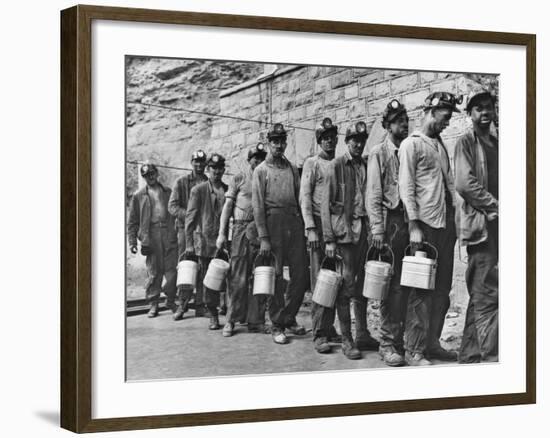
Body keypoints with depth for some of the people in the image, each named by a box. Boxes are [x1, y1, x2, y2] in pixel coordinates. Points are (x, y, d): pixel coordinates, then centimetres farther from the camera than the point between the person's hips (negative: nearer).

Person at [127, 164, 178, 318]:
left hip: (169, 235, 1)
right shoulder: (138, 196, 11)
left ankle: (171, 300, 11)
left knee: (171, 270, -4)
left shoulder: (168, 192, 16)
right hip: (150, 235, -1)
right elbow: (132, 221, 11)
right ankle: (153, 305, 6)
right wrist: (132, 242, 4)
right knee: (154, 272, -2)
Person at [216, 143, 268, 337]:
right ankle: (231, 320, 2)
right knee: (238, 277, -4)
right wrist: (222, 233, -2)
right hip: (241, 229, -2)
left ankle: (256, 320, 8)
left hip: (263, 231, 2)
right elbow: (228, 206, 5)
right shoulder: (239, 179, 7)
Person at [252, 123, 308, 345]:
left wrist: (304, 225, 3)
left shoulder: (292, 168, 16)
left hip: (295, 221, 4)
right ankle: (277, 326, 7)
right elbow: (258, 206, -2)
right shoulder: (261, 170, 4)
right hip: (274, 221, -4)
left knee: (300, 275, 1)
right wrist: (263, 238, -10)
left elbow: (300, 198, 15)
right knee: (275, 276, -1)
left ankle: (288, 318, 17)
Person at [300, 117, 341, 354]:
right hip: (319, 223, -5)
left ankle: (329, 326, 14)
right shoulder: (312, 163, 3)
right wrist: (311, 228, -13)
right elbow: (305, 198, -4)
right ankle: (319, 335, -9)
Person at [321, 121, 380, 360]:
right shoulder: (337, 165, 0)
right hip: (344, 230, -5)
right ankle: (346, 339, 1)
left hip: (365, 230, 5)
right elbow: (326, 203, -3)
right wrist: (329, 239, -9)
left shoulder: (367, 166, 13)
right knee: (346, 285, -4)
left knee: (363, 284, 9)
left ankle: (362, 335, 18)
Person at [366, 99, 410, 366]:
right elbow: (373, 195, -5)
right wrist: (377, 229, -14)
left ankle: (400, 339, 12)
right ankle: (388, 343, -3)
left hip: (409, 221, 5)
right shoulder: (379, 153, 1)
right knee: (392, 285, -6)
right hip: (390, 221, -5)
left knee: (405, 284, 4)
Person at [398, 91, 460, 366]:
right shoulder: (411, 144, -4)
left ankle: (432, 343, 16)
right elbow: (406, 187, -9)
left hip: (446, 223, 7)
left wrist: (454, 219, 11)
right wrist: (414, 227, -15)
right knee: (422, 290, -6)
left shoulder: (440, 145, 18)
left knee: (442, 288, 9)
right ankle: (414, 350, -2)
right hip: (425, 224, -7)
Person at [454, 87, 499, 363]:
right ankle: (491, 358, -15)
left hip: (496, 225, 7)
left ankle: (469, 356, 15)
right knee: (487, 296, -13)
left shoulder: (496, 144, 20)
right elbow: (465, 184, -12)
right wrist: (497, 207, -13)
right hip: (480, 224, -7)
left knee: (480, 296, 9)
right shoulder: (466, 143, -1)